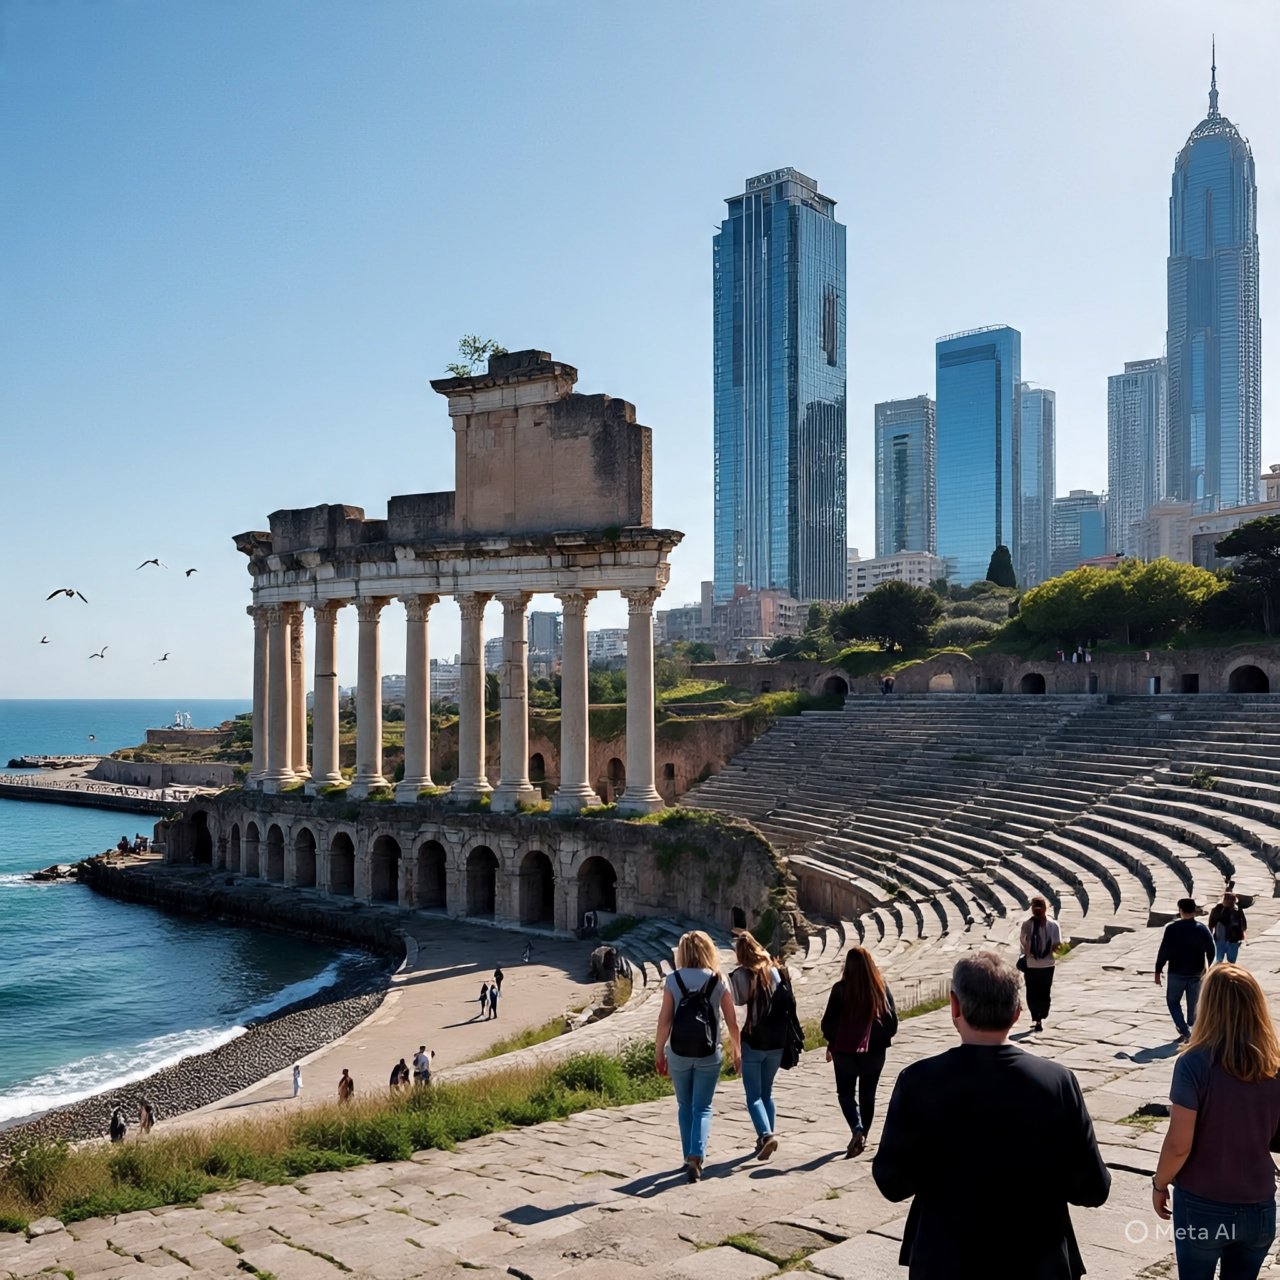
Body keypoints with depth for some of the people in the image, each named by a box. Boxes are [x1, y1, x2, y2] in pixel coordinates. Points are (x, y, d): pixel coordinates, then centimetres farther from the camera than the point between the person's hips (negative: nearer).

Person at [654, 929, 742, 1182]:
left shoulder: (673, 980, -5)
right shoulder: (719, 981, -3)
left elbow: (664, 1020, -7)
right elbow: (732, 1021, 1)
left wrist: (658, 1052, 3)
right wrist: (736, 1050, 15)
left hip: (678, 1054, 0)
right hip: (709, 1055, 0)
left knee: (685, 1106, 18)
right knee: (702, 1108, 7)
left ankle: (690, 1157, 24)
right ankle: (696, 1156, -11)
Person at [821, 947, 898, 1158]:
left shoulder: (840, 990, -14)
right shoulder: (882, 989, -6)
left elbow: (828, 1023, -10)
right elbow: (892, 1023, -1)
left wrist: (831, 1044, 8)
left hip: (845, 1051, -2)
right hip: (874, 1051, 2)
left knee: (846, 1093, 12)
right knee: (868, 1095, 17)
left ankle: (857, 1129, -9)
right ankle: (862, 1137, 23)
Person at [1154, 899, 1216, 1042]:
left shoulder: (1172, 928, -14)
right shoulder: (1202, 929, -2)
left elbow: (1164, 951, -14)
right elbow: (1210, 951, 4)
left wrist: (1158, 970, -6)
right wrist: (1207, 967, 20)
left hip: (1177, 972, -3)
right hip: (1196, 973, 3)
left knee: (1173, 1001, 10)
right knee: (1193, 1003, 16)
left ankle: (1184, 1030, -5)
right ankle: (1191, 1028, 23)